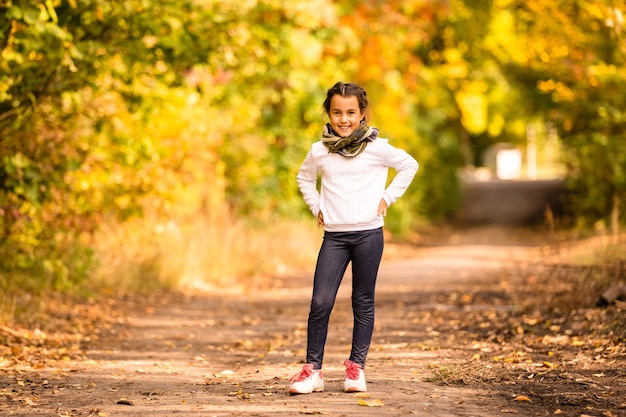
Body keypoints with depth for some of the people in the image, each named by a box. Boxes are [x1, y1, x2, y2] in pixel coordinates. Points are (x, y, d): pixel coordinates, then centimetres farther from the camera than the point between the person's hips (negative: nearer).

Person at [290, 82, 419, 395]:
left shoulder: (376, 148, -3)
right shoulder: (319, 152, 4)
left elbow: (409, 165, 9)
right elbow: (304, 178, 23)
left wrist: (387, 197, 3)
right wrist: (316, 206, 11)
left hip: (368, 233, -1)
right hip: (334, 235, 2)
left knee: (363, 302, 5)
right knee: (320, 302, -6)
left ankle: (356, 366, 14)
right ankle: (312, 369, 0)